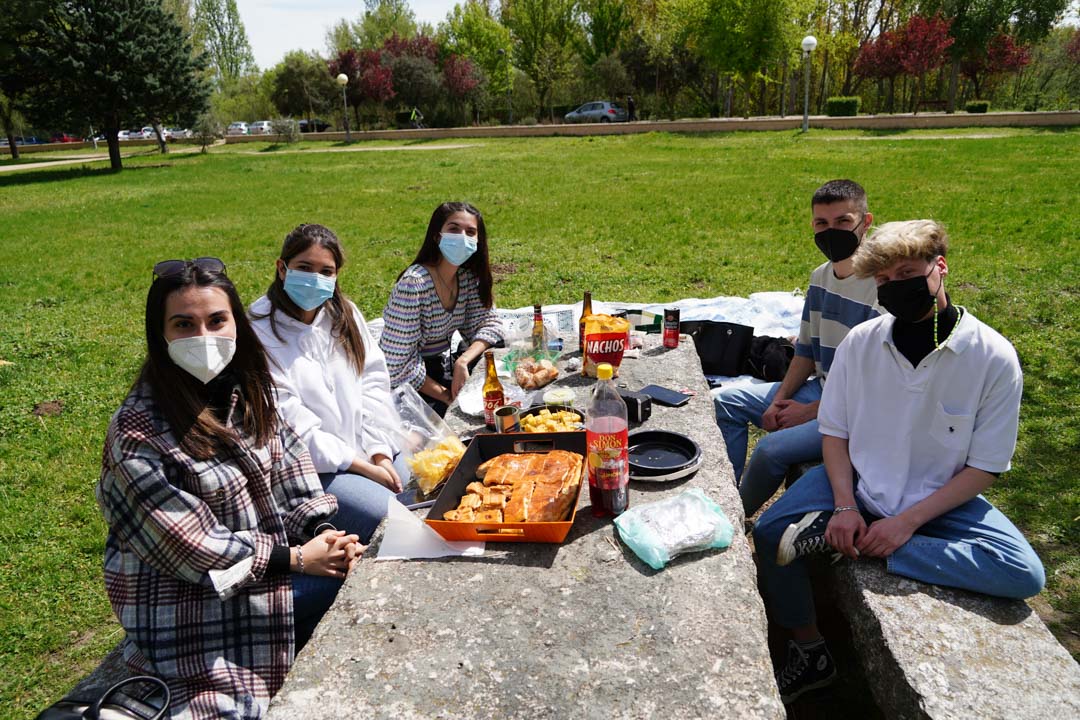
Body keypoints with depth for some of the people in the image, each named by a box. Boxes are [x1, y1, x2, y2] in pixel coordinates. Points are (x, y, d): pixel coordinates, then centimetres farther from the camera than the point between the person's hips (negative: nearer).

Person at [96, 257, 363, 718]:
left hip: (277, 550, 6)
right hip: (190, 597, -6)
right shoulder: (139, 431, -21)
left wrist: (322, 531, -13)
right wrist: (295, 559, -19)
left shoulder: (245, 389, -3)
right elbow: (191, 547, -20)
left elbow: (289, 464, 2)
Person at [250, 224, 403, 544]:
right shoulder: (260, 334, -14)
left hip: (368, 451, 7)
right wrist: (363, 467, -15)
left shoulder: (344, 313, 7)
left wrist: (381, 454, -7)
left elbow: (373, 381, 4)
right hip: (310, 468, -6)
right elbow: (290, 423, -17)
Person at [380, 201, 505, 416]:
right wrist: (447, 397, -19)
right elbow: (397, 364, -25)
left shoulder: (469, 276, -3)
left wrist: (463, 361, -20)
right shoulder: (413, 284, -25)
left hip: (443, 367, 7)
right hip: (407, 386, -7)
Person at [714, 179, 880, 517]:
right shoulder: (821, 276, 4)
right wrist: (779, 399, -1)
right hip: (820, 388, 9)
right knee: (724, 401, 7)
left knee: (772, 448, -26)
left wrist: (810, 412, -16)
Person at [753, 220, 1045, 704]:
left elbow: (985, 468, -10)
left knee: (1024, 574, -25)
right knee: (770, 533, -19)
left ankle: (861, 547, -20)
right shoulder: (860, 342, -8)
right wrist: (845, 506, -15)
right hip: (859, 481, 1)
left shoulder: (994, 358, -14)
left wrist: (906, 522, -19)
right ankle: (809, 654, 2)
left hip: (941, 498, -1)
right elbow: (835, 431, 0)